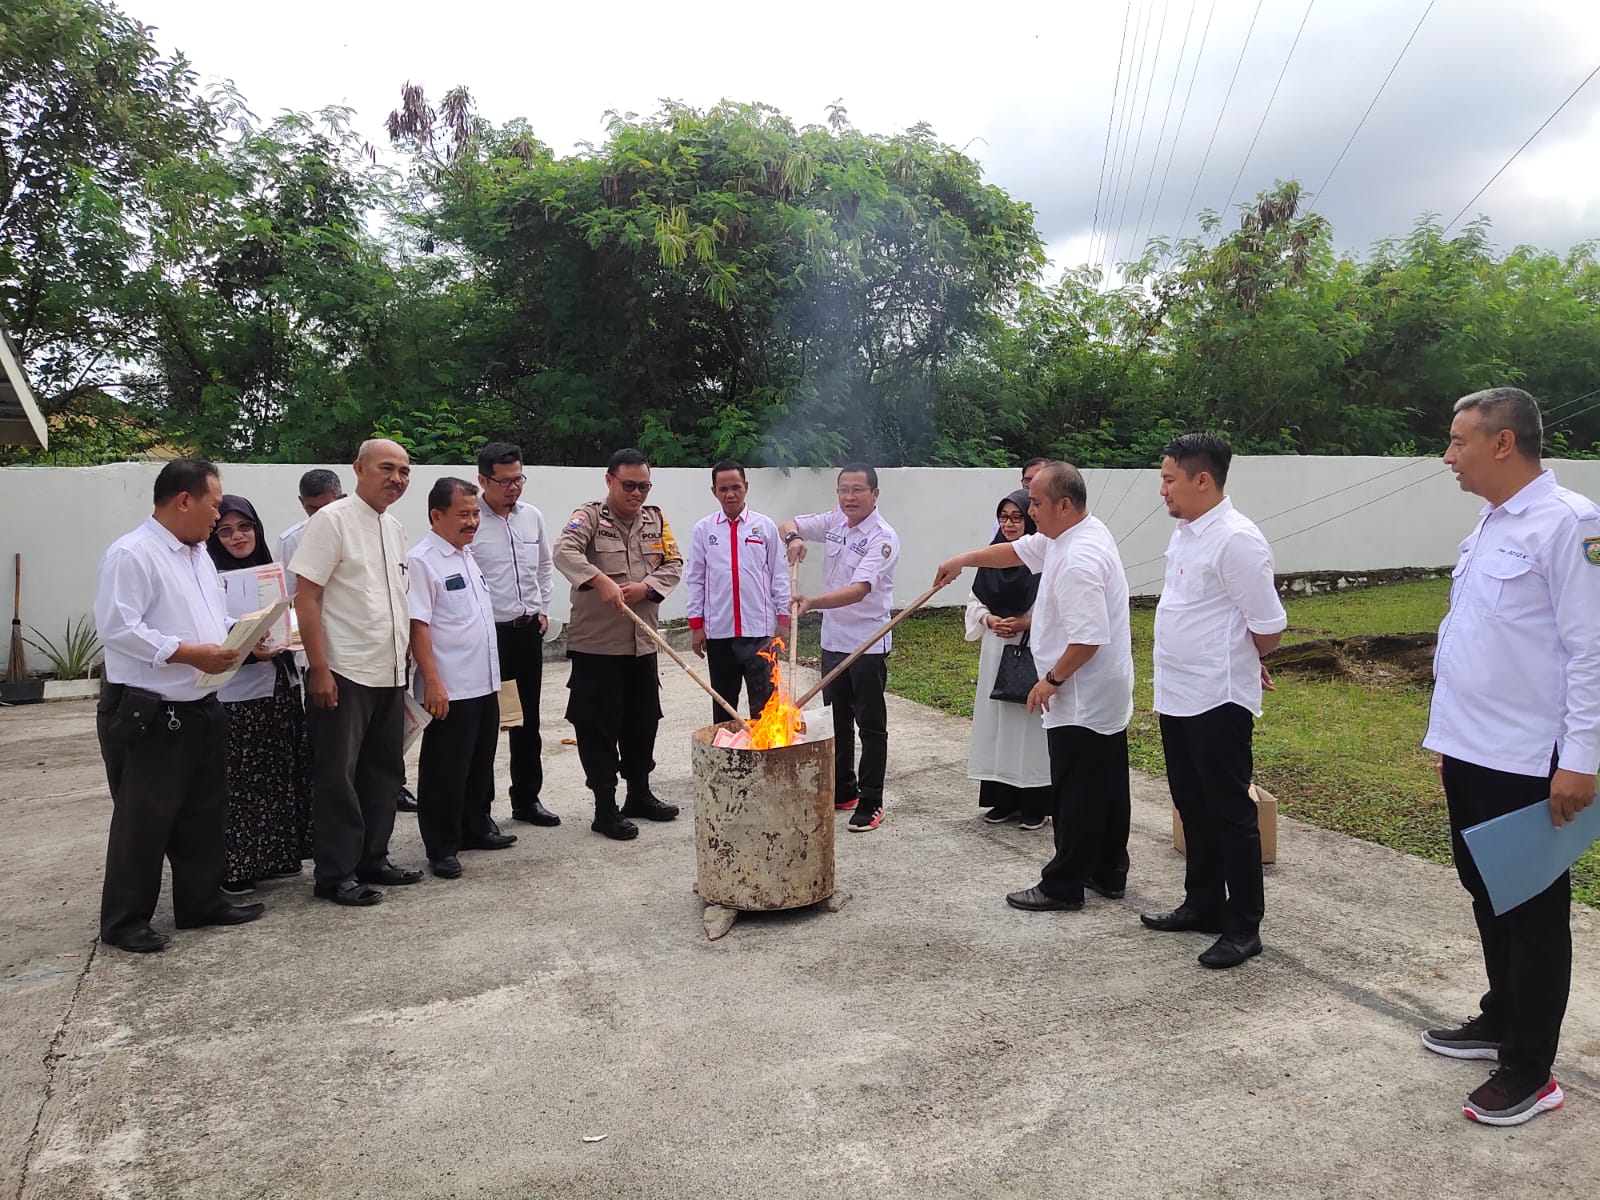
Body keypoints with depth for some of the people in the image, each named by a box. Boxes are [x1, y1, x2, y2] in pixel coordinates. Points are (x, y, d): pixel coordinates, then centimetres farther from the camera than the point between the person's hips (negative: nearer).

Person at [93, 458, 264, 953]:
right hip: (146, 714, -9)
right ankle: (124, 921, 15)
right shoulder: (131, 554, -15)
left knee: (203, 812, 16)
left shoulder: (199, 555, 14)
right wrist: (189, 654, -24)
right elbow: (117, 628, -23)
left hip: (200, 708, 9)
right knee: (144, 820, 1)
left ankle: (201, 901, 28)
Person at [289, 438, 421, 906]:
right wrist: (320, 669, -18)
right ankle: (336, 875, 13)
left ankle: (372, 860, 27)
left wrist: (404, 661, 16)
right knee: (337, 775, 3)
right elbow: (306, 598, -14)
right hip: (343, 673, -8)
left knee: (384, 772, 14)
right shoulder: (332, 520, -10)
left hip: (389, 674, 8)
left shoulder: (394, 528, 12)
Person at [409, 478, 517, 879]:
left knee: (480, 762, 19)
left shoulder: (468, 555, 12)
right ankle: (442, 847, 14)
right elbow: (418, 626, -18)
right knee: (445, 770, 3)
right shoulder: (422, 561, -14)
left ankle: (476, 827, 34)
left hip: (484, 683, 8)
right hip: (449, 689, -8)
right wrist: (432, 682, -22)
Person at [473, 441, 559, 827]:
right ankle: (479, 806, 13)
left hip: (529, 629, 6)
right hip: (487, 633, -6)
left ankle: (527, 798, 27)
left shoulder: (532, 516, 7)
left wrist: (543, 610, 12)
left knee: (527, 721, 14)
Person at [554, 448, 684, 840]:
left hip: (642, 642, 6)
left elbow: (674, 564, 7)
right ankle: (605, 808, 11)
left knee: (643, 721, 15)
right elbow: (564, 551, -24)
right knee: (599, 726, 1)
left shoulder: (655, 519, 10)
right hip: (596, 644, -5)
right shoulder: (589, 516, -6)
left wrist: (646, 587, -12)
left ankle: (639, 794, 32)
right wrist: (600, 580, -40)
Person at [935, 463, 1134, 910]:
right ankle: (1109, 874, 30)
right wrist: (965, 559, 18)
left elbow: (1088, 638, -30)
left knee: (1075, 797, 1)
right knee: (1107, 788, 17)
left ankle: (1063, 886, 12)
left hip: (1082, 701, -11)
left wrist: (1052, 679, -18)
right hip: (1108, 696, 11)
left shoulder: (1079, 560, -27)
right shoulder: (1067, 536, 6)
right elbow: (1017, 550, 21)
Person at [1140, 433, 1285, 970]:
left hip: (1217, 702, -9)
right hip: (1177, 697, 9)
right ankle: (1202, 904, 34)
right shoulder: (1185, 534, 10)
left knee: (1230, 813, 3)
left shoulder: (1236, 539, -19)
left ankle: (1243, 927, 15)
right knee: (1193, 806, 19)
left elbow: (1269, 629, -16)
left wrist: (1234, 662, 3)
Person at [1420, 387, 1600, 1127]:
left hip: (1528, 762, -9)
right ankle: (1501, 1022, 37)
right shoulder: (1490, 523, 11)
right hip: (1471, 753, 9)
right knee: (1487, 897, 20)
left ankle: (1530, 1071, 17)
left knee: (1533, 914, 4)